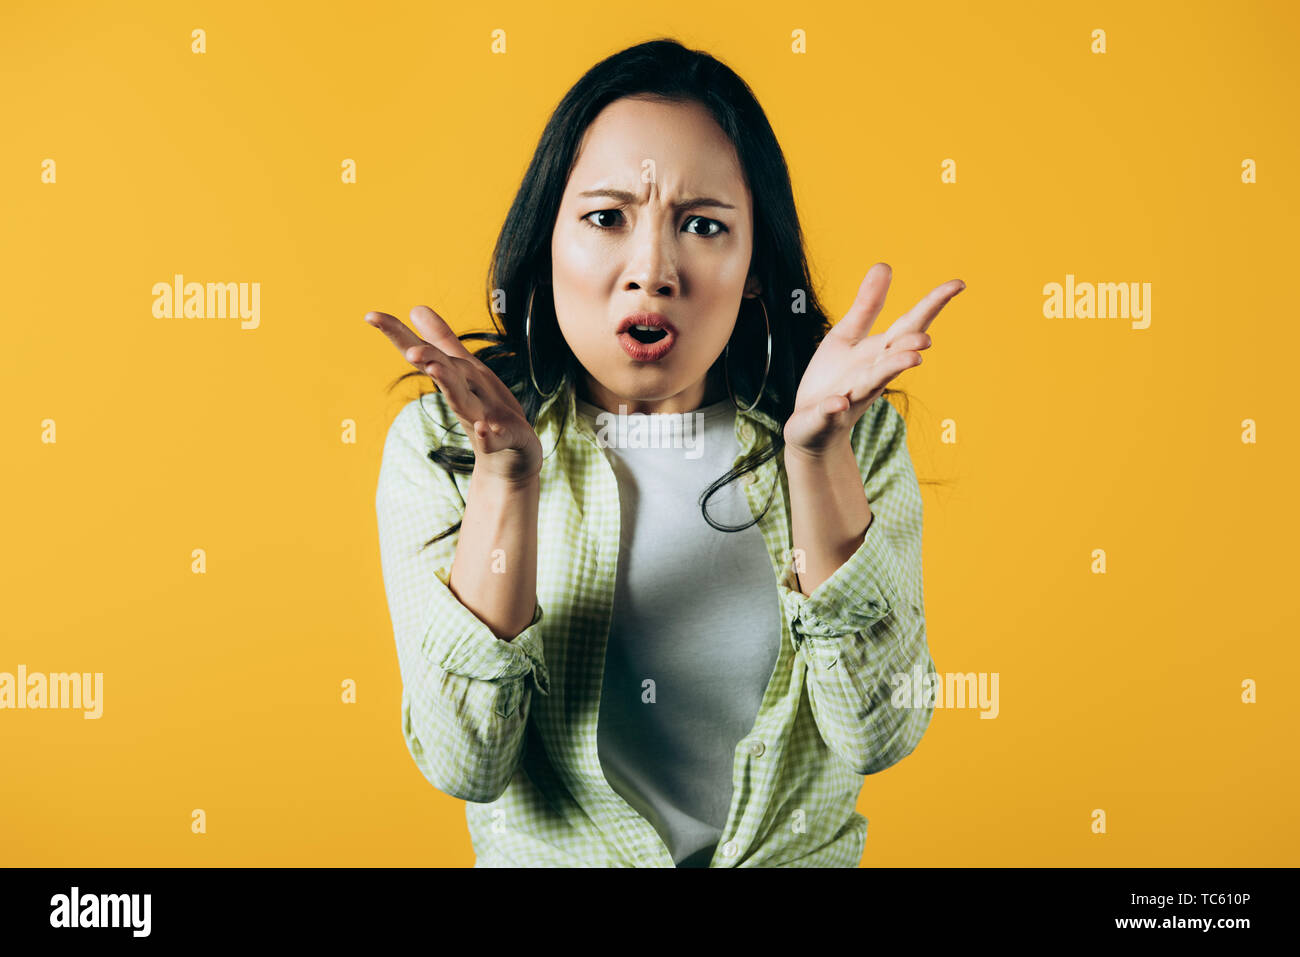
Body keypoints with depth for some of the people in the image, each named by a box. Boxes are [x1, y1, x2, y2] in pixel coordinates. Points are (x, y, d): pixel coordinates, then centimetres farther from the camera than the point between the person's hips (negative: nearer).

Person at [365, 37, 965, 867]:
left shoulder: (858, 438, -3)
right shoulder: (439, 444, -5)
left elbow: (881, 733, -12)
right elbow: (464, 762, -13)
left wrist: (817, 452, -21)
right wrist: (506, 480, -23)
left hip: (802, 854, 1)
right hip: (547, 855, 0)